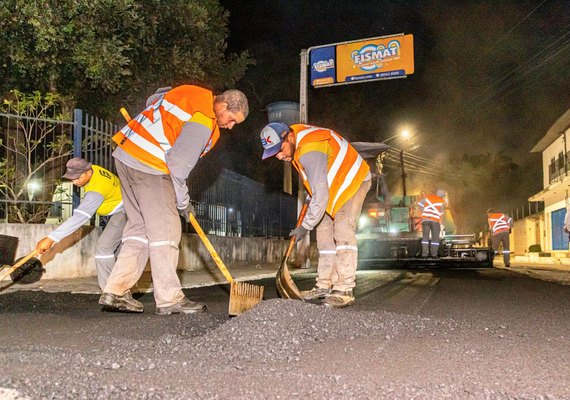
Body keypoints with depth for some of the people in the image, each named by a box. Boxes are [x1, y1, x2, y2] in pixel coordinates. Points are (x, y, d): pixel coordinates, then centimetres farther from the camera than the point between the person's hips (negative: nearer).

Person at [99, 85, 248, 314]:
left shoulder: (195, 94, 13)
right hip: (149, 166, -10)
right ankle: (169, 299, -3)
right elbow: (178, 164, -16)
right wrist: (183, 202, -5)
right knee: (165, 230, -6)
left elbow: (152, 100, 28)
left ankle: (115, 291, 11)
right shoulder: (202, 122, -16)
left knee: (140, 226, 11)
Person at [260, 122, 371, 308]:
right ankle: (324, 287, 6)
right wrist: (310, 191, 12)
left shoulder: (309, 151, -36)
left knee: (343, 230, -22)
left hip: (354, 180, -10)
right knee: (324, 232, 4)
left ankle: (344, 291, -24)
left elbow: (321, 195, -37)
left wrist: (305, 226, -28)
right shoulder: (295, 139, -5)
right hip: (333, 185, 10)